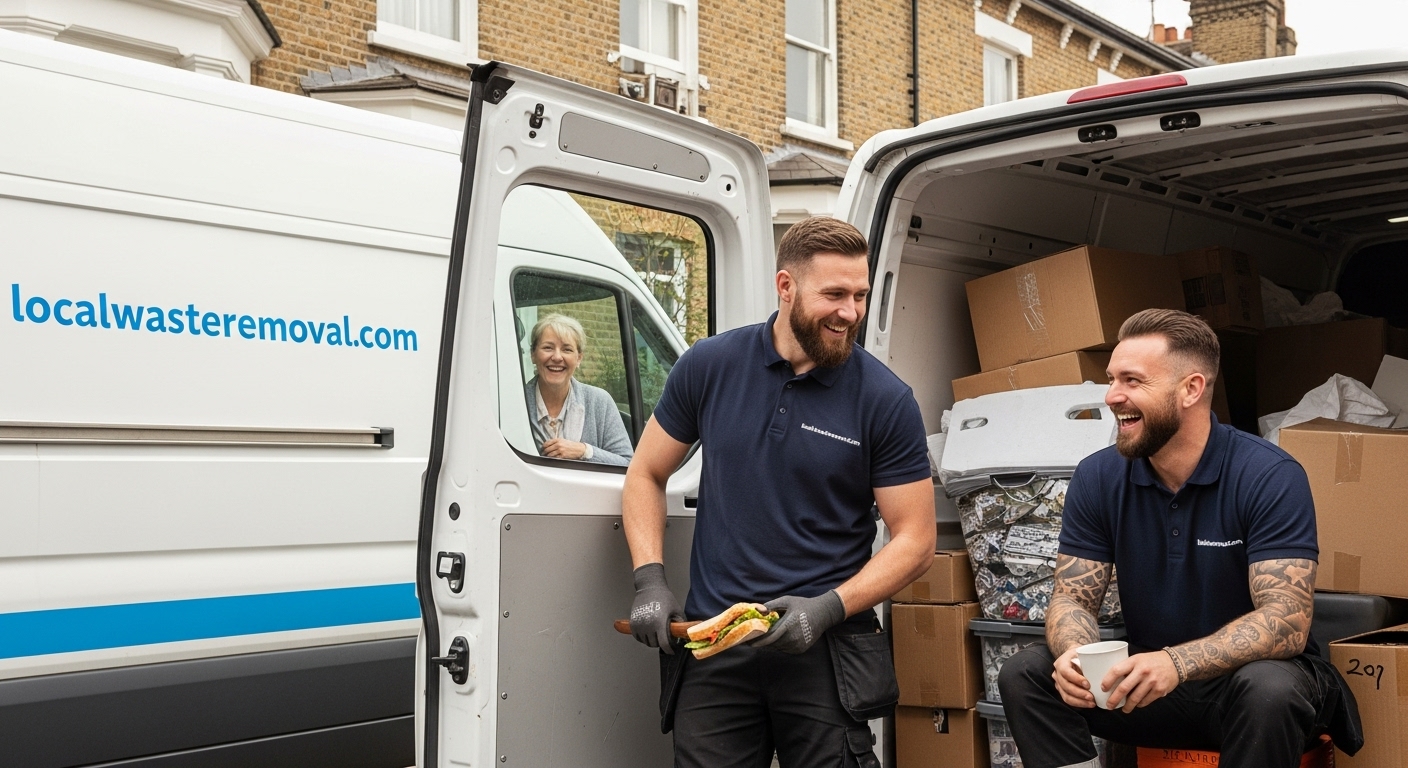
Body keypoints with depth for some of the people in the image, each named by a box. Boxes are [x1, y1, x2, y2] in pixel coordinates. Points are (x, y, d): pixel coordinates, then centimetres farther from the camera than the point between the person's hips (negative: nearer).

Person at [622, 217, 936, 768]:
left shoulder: (886, 401, -5)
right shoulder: (709, 367, 1)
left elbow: (914, 541, -2)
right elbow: (646, 476, 11)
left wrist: (828, 608, -15)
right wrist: (650, 579, -3)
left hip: (824, 648, -1)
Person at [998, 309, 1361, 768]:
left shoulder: (1270, 478, -17)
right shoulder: (1098, 477, -3)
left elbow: (1286, 621, -24)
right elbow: (1073, 597, -3)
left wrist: (1177, 663, -41)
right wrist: (1076, 655, -28)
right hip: (1146, 681, 3)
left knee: (1267, 689, -37)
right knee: (1024, 674, -18)